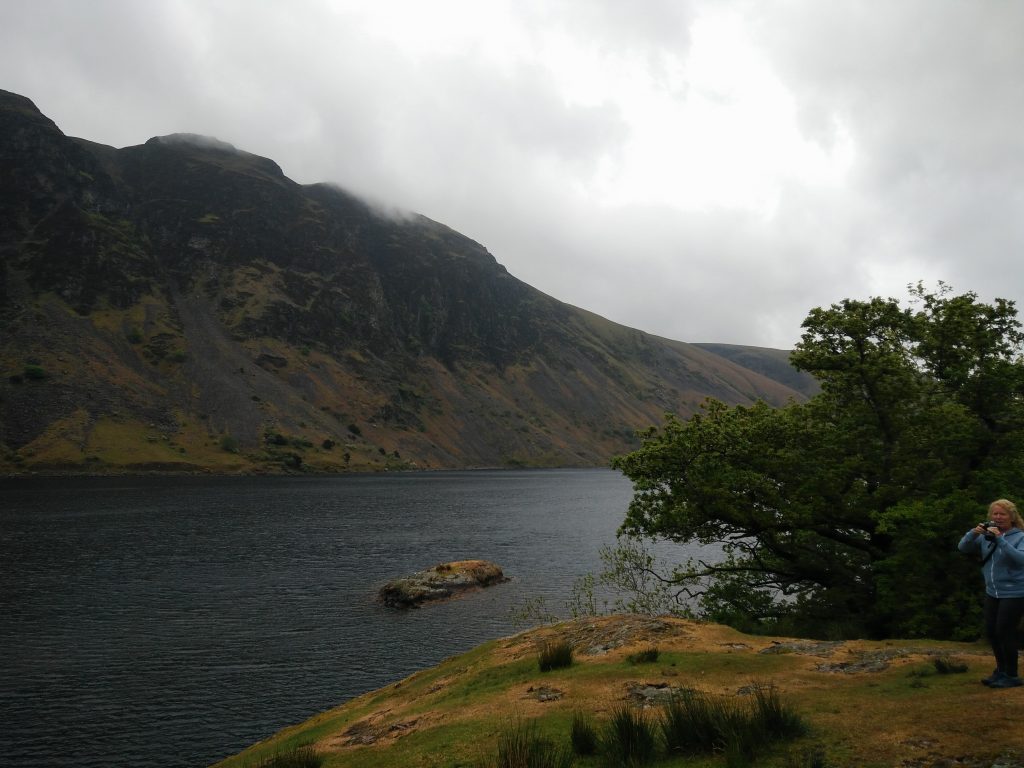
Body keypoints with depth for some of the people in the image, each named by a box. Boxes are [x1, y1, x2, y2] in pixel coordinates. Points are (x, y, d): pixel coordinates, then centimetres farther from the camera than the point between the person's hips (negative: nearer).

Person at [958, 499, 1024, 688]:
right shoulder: (986, 535, 3)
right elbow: (962, 548, -1)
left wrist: (999, 539, -34)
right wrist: (973, 533, -19)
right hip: (992, 592, 6)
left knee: (1004, 633, -2)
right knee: (991, 632, 13)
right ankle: (1001, 669, 33)